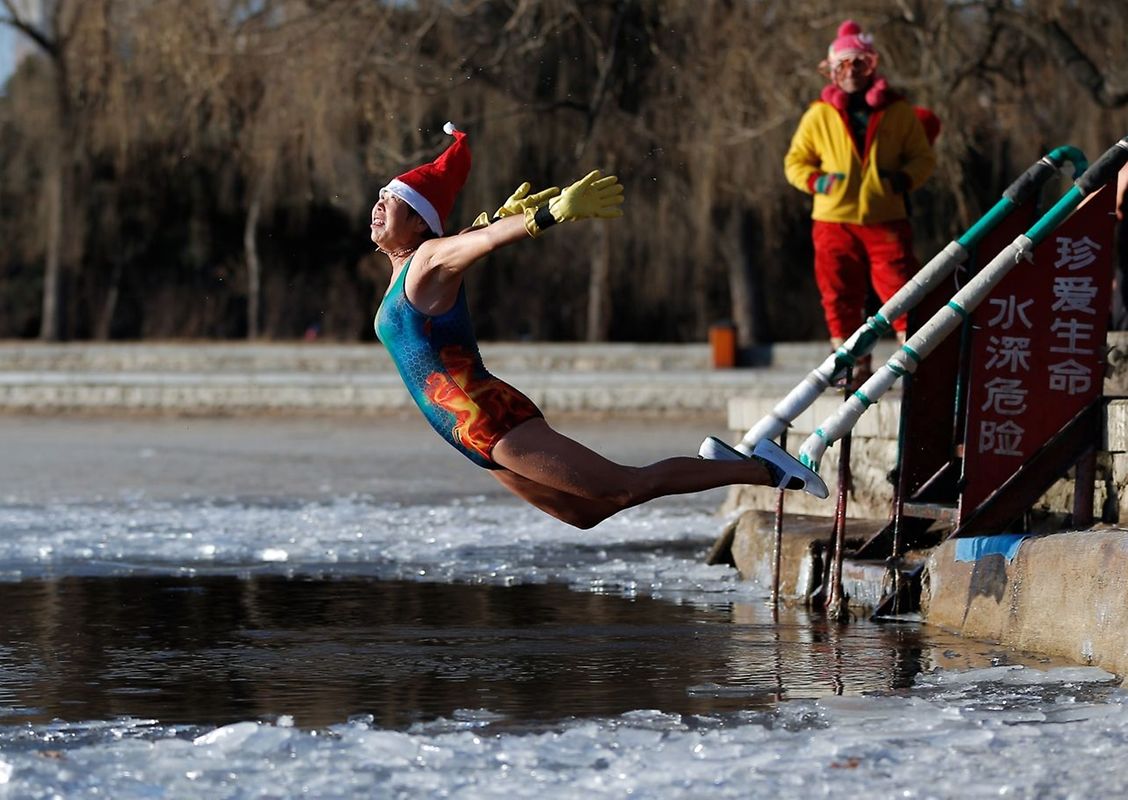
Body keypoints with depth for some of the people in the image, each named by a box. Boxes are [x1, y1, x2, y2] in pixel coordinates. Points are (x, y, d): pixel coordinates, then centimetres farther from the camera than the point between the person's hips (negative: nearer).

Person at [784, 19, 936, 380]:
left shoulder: (898, 112, 5)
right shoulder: (820, 115, 6)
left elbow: (923, 156, 10)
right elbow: (795, 161, 12)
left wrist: (906, 177, -11)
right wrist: (816, 181, -8)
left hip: (886, 219, -1)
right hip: (834, 220, 1)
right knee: (841, 298, 3)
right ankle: (853, 368, 13)